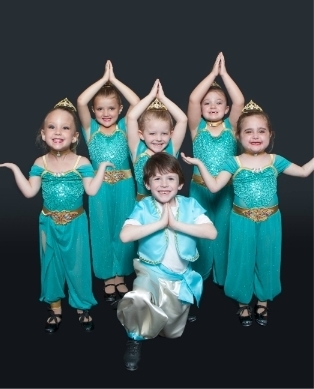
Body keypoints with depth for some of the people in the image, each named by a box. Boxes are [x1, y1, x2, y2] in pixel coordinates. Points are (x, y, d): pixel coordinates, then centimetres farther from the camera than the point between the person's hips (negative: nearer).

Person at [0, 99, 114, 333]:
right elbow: (29, 192, -3)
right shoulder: (40, 164, -3)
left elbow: (92, 190, -14)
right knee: (51, 264, 13)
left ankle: (83, 307, 28)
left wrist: (102, 167, -17)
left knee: (78, 264, 9)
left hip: (76, 223, -2)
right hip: (49, 223, 2)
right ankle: (55, 308, 31)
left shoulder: (82, 163, -9)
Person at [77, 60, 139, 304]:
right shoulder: (90, 128, -1)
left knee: (123, 230, 10)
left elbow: (137, 104, -15)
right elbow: (81, 102, -16)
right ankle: (108, 278, 25)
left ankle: (121, 277, 27)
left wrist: (115, 80, -13)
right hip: (100, 188, 0)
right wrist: (103, 79, -14)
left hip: (124, 186, 1)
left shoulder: (125, 126, 0)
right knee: (103, 231, 10)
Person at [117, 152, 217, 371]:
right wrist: (160, 223, -26)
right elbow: (125, 235, -27)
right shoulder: (143, 207, -12)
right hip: (151, 272, -2)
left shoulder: (190, 205, -8)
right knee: (137, 302, -36)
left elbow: (211, 232, -20)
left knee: (173, 333, 16)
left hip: (182, 277, 3)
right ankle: (135, 339, -4)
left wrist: (176, 223, -25)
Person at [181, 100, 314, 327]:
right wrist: (200, 164, -19)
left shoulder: (276, 161, 0)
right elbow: (214, 186, -13)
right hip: (243, 221, -2)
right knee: (243, 261, 10)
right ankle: (244, 303, 30)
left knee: (267, 260, 13)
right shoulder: (234, 163, -7)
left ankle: (263, 301, 34)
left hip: (270, 220, 2)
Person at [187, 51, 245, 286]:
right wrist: (213, 73, -15)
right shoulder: (197, 127, -3)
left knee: (223, 231, 12)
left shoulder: (230, 126, 0)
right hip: (200, 189, 0)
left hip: (226, 189, 1)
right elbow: (193, 99, -17)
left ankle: (222, 275, 29)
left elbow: (239, 102, -16)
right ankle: (199, 273, 31)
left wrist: (224, 73, -15)